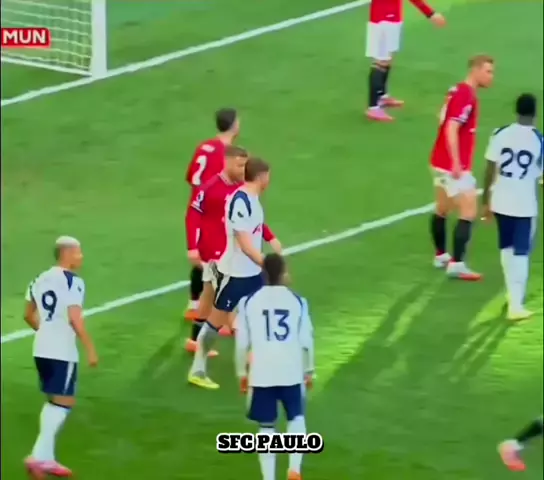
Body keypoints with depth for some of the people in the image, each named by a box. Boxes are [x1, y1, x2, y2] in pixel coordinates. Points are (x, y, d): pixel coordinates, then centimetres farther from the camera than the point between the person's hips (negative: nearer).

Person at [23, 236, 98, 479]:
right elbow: (75, 319, -22)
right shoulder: (73, 281, -14)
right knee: (63, 403, -3)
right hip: (62, 352, -8)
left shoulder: (40, 279, 11)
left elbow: (29, 315, 18)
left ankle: (47, 459, 20)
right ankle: (38, 455, -13)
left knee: (53, 401, 18)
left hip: (41, 349, 8)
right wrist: (90, 348, -17)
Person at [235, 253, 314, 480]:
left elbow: (242, 343, -3)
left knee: (266, 426, 10)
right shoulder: (297, 301, -4)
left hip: (261, 374, 0)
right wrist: (309, 370, 12)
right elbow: (306, 341, -2)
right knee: (296, 418, 21)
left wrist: (242, 372, 10)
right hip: (292, 372, 0)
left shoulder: (249, 302, -4)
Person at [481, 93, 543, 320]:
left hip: (501, 202, 3)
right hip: (525, 205, -3)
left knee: (506, 248, 21)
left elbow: (490, 170, 0)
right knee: (521, 253, 4)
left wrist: (486, 201, 10)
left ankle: (513, 295, 29)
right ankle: (516, 304, -3)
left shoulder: (500, 134, -4)